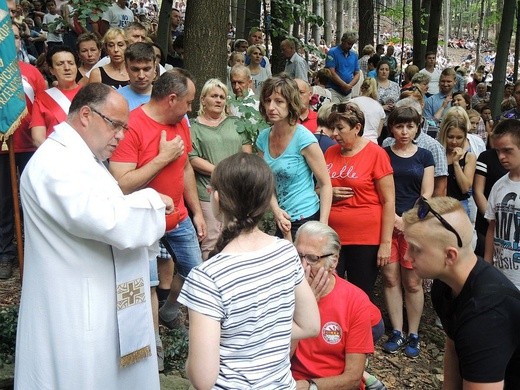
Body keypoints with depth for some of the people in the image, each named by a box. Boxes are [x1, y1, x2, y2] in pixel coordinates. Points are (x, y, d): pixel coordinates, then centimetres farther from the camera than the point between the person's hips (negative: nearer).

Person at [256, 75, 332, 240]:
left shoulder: (304, 139, -15)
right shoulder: (263, 138, 2)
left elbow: (325, 185, -12)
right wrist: (276, 211, -11)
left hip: (306, 219, -6)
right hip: (282, 221, 6)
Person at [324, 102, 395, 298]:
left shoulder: (375, 153, -7)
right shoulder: (330, 153, 6)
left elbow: (388, 201, -8)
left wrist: (385, 243, -10)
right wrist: (329, 193, -4)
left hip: (366, 239, -4)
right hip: (332, 237, 4)